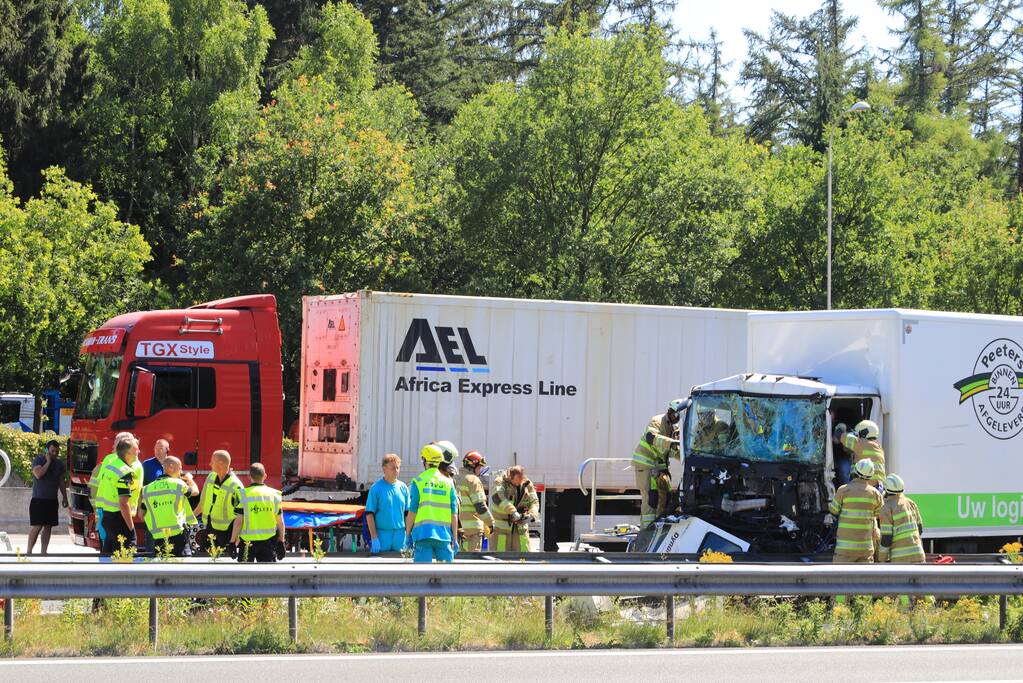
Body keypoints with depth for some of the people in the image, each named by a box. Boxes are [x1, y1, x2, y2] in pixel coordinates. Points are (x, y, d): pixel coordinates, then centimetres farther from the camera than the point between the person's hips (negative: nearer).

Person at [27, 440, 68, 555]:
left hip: (52, 500, 5)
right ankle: (29, 552, -7)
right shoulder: (38, 460, -5)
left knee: (48, 527, 5)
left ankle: (44, 552, 11)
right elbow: (38, 474, -22)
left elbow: (61, 482, 18)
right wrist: (48, 462, -15)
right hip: (38, 499, -5)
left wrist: (64, 497, 15)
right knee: (37, 526, -12)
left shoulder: (59, 464, 11)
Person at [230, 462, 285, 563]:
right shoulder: (274, 494, 1)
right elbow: (280, 522, 4)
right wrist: (281, 542, 13)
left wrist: (233, 542, -3)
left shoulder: (243, 494, -8)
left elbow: (238, 522, -9)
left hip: (248, 541, -2)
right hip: (268, 542, 2)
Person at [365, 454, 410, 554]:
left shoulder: (403, 488, 9)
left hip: (400, 534, 4)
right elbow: (369, 514, -4)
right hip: (382, 534, -4)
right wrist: (374, 538, -10)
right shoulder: (376, 488, -3)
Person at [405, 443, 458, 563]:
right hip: (444, 534, 2)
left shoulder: (418, 481, -1)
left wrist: (408, 534, 6)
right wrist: (455, 538, 10)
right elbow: (454, 514, 5)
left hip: (423, 533, -2)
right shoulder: (448, 483, 6)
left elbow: (412, 512, -2)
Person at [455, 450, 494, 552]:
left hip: (458, 524, 8)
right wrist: (490, 523, -8)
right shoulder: (473, 480, -10)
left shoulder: (456, 480, 17)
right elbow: (480, 505, -15)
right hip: (472, 525, -8)